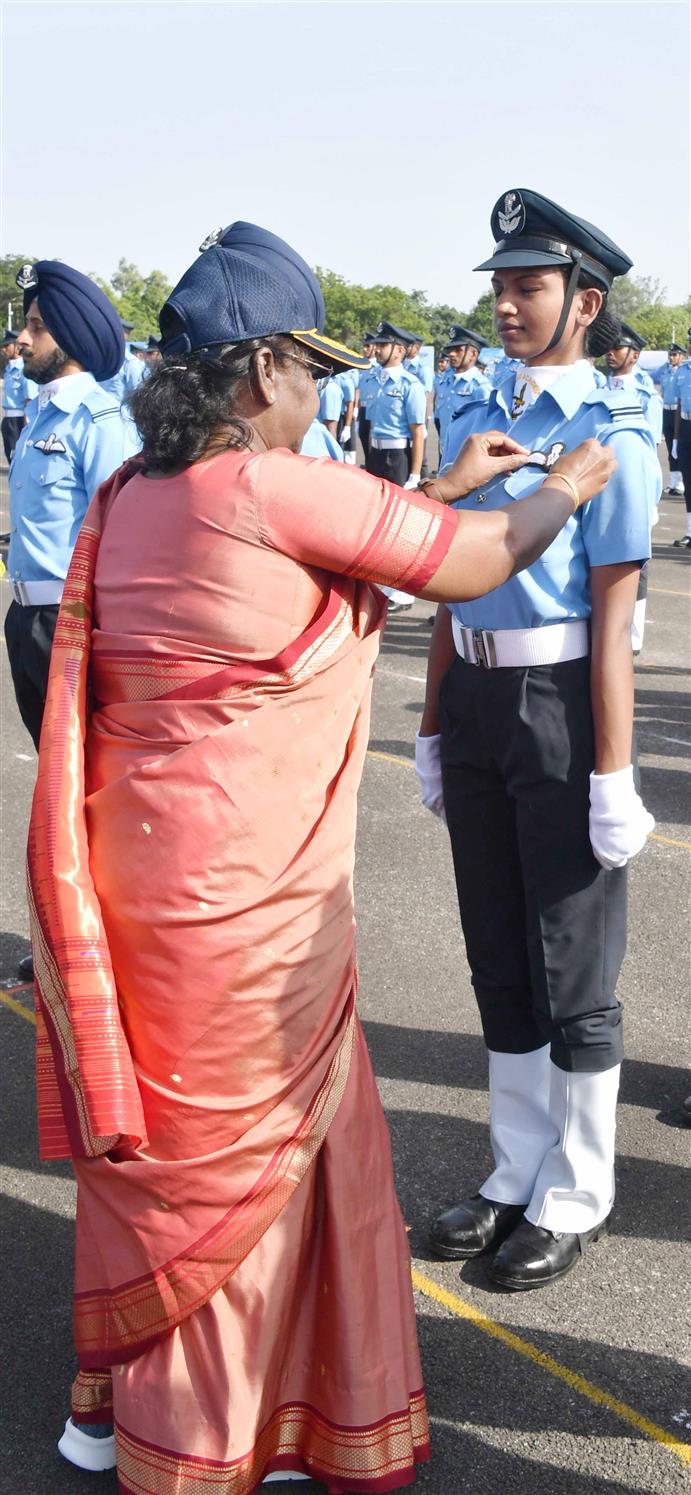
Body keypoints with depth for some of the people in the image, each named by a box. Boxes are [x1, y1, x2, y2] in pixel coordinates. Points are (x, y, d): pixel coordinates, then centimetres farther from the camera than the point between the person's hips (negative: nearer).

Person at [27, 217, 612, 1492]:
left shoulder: (127, 496, 6)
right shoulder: (277, 488, -18)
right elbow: (466, 567, -9)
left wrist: (446, 487, 20)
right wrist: (564, 491, 9)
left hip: (135, 857, 8)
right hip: (243, 897, -8)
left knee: (161, 1136, 22)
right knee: (239, 1152, 11)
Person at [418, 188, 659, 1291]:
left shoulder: (611, 434, -9)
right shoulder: (473, 425, 10)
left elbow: (611, 614, -15)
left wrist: (612, 774, -17)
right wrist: (434, 730, 15)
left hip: (559, 703, -7)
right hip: (476, 702, 7)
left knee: (571, 969, 6)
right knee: (497, 954, 16)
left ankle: (575, 1200, 24)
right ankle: (519, 1172, 34)